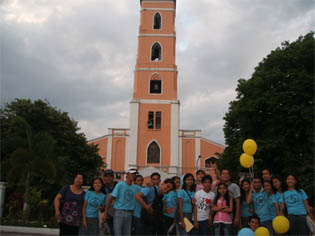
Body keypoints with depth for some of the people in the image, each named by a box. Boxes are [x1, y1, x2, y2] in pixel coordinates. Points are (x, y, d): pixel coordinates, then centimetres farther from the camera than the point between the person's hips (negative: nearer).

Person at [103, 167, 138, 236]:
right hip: (119, 213, -4)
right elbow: (110, 198, -5)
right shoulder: (120, 185, -4)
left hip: (129, 215, 4)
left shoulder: (135, 188, 8)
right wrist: (105, 213, -7)